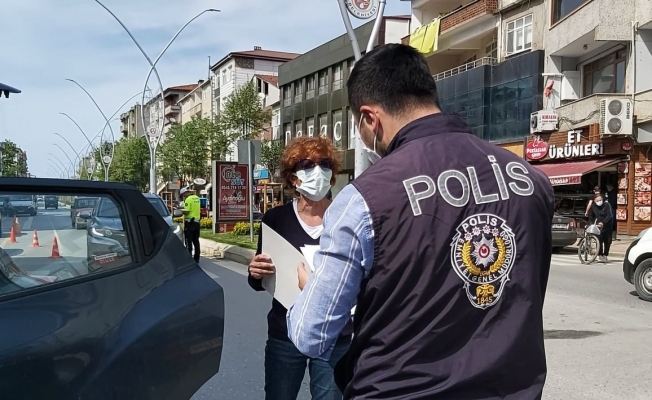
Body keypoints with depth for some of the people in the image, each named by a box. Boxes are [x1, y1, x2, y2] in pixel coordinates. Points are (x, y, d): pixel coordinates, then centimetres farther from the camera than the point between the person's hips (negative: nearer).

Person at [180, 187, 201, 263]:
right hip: (197, 221, 8)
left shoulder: (188, 199, -14)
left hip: (189, 222, -8)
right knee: (196, 240, 12)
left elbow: (186, 212, -19)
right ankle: (196, 258, 16)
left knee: (188, 241, -2)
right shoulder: (197, 198, 12)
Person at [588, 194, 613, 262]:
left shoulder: (607, 205, -14)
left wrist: (603, 222, -35)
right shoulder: (593, 206, -2)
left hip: (607, 225, -1)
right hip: (598, 226, 1)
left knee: (607, 241, 3)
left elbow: (609, 215, -23)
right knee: (599, 240, -13)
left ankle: (605, 255, 16)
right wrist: (591, 223, -2)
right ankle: (600, 255, -7)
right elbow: (591, 216, 13)